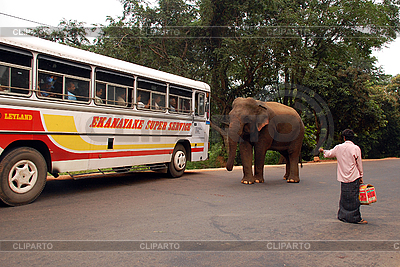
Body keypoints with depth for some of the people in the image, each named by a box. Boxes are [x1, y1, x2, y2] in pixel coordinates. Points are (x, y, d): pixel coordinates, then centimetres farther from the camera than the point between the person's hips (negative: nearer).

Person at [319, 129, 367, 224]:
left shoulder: (338, 147, 2)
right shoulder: (356, 148, -7)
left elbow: (328, 154, 18)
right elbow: (359, 163, -2)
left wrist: (323, 151, 40)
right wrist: (361, 176, 8)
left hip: (343, 177, 3)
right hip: (353, 177, -3)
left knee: (344, 197, 14)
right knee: (353, 198, 1)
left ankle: (342, 216, 22)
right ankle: (355, 218, 6)